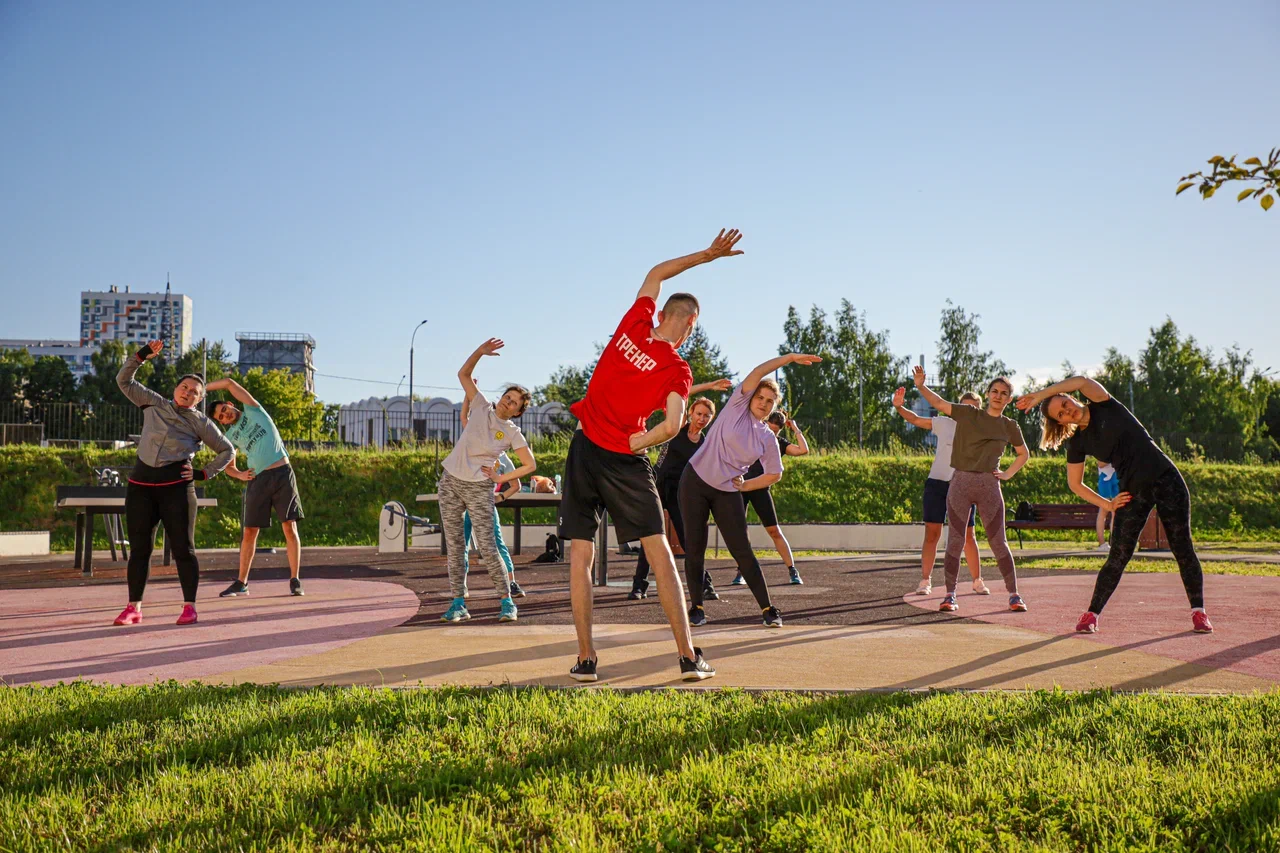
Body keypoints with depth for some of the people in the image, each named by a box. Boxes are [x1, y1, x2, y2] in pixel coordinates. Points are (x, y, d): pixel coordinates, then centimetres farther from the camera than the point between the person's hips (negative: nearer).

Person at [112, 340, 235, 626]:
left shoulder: (200, 423, 6)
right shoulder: (153, 404, 13)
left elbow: (227, 450, 11)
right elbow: (124, 380, 16)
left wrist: (204, 474, 2)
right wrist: (142, 356, 6)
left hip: (176, 486, -2)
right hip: (141, 485, 2)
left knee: (182, 548, -2)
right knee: (139, 548, 4)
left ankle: (189, 606, 5)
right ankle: (134, 608, 10)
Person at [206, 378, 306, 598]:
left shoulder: (253, 411, 6)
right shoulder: (230, 436, 14)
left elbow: (230, 383, -1)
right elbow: (229, 466, 22)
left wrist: (202, 388, 5)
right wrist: (239, 475, 1)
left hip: (282, 473, -4)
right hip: (257, 480, 4)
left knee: (289, 526, -6)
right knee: (249, 531, 2)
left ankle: (295, 581, -2)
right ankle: (241, 583, 10)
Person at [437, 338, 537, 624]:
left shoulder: (512, 433, 0)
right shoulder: (481, 406, 7)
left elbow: (530, 465, 0)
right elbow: (463, 374, 10)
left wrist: (501, 478, -5)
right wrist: (480, 351, -4)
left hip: (479, 488, -3)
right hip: (450, 482, 3)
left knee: (487, 548, -9)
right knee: (455, 546, 3)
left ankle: (507, 601, 1)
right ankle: (458, 603, 7)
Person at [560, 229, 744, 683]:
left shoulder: (633, 323, 2)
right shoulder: (678, 370, -7)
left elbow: (656, 272, 18)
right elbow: (672, 426, -21)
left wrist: (707, 254, 18)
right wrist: (633, 444, -4)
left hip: (584, 449, 3)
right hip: (623, 461, -3)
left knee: (580, 556, 6)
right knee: (659, 555, 4)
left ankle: (586, 659, 5)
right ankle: (689, 656, 4)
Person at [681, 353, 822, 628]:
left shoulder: (768, 438, 5)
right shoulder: (738, 406, -2)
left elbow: (774, 474, 13)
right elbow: (757, 374, -13)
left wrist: (744, 485, 3)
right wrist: (790, 358, -15)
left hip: (727, 492, 2)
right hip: (695, 481, -2)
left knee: (742, 551, -4)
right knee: (694, 547, -2)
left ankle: (767, 608, 2)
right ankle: (696, 607, 8)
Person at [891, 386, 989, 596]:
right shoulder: (945, 424, 4)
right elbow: (916, 419, 6)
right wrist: (899, 407, -9)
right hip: (937, 483, -1)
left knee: (968, 535, 5)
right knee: (932, 533, -3)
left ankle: (977, 581, 18)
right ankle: (925, 581, 2)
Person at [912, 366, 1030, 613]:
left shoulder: (1010, 427, 9)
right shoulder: (969, 414, 3)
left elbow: (1024, 454, 23)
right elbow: (939, 403, -4)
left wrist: (1008, 474, 9)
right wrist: (921, 386, -20)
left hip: (989, 485, 1)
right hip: (960, 483, -1)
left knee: (998, 542, 3)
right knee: (954, 542, 0)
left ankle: (1014, 595, 12)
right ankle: (950, 595, 6)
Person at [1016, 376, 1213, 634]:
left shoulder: (1105, 406, -2)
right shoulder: (1077, 443, 3)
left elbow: (1082, 381, -21)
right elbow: (1075, 484, 10)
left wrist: (1040, 395, -19)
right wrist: (1105, 505, 0)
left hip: (1166, 479, -2)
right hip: (1133, 492, 2)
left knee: (1183, 549, 0)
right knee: (1117, 558, -4)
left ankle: (1199, 612, 10)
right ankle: (1092, 615, 4)